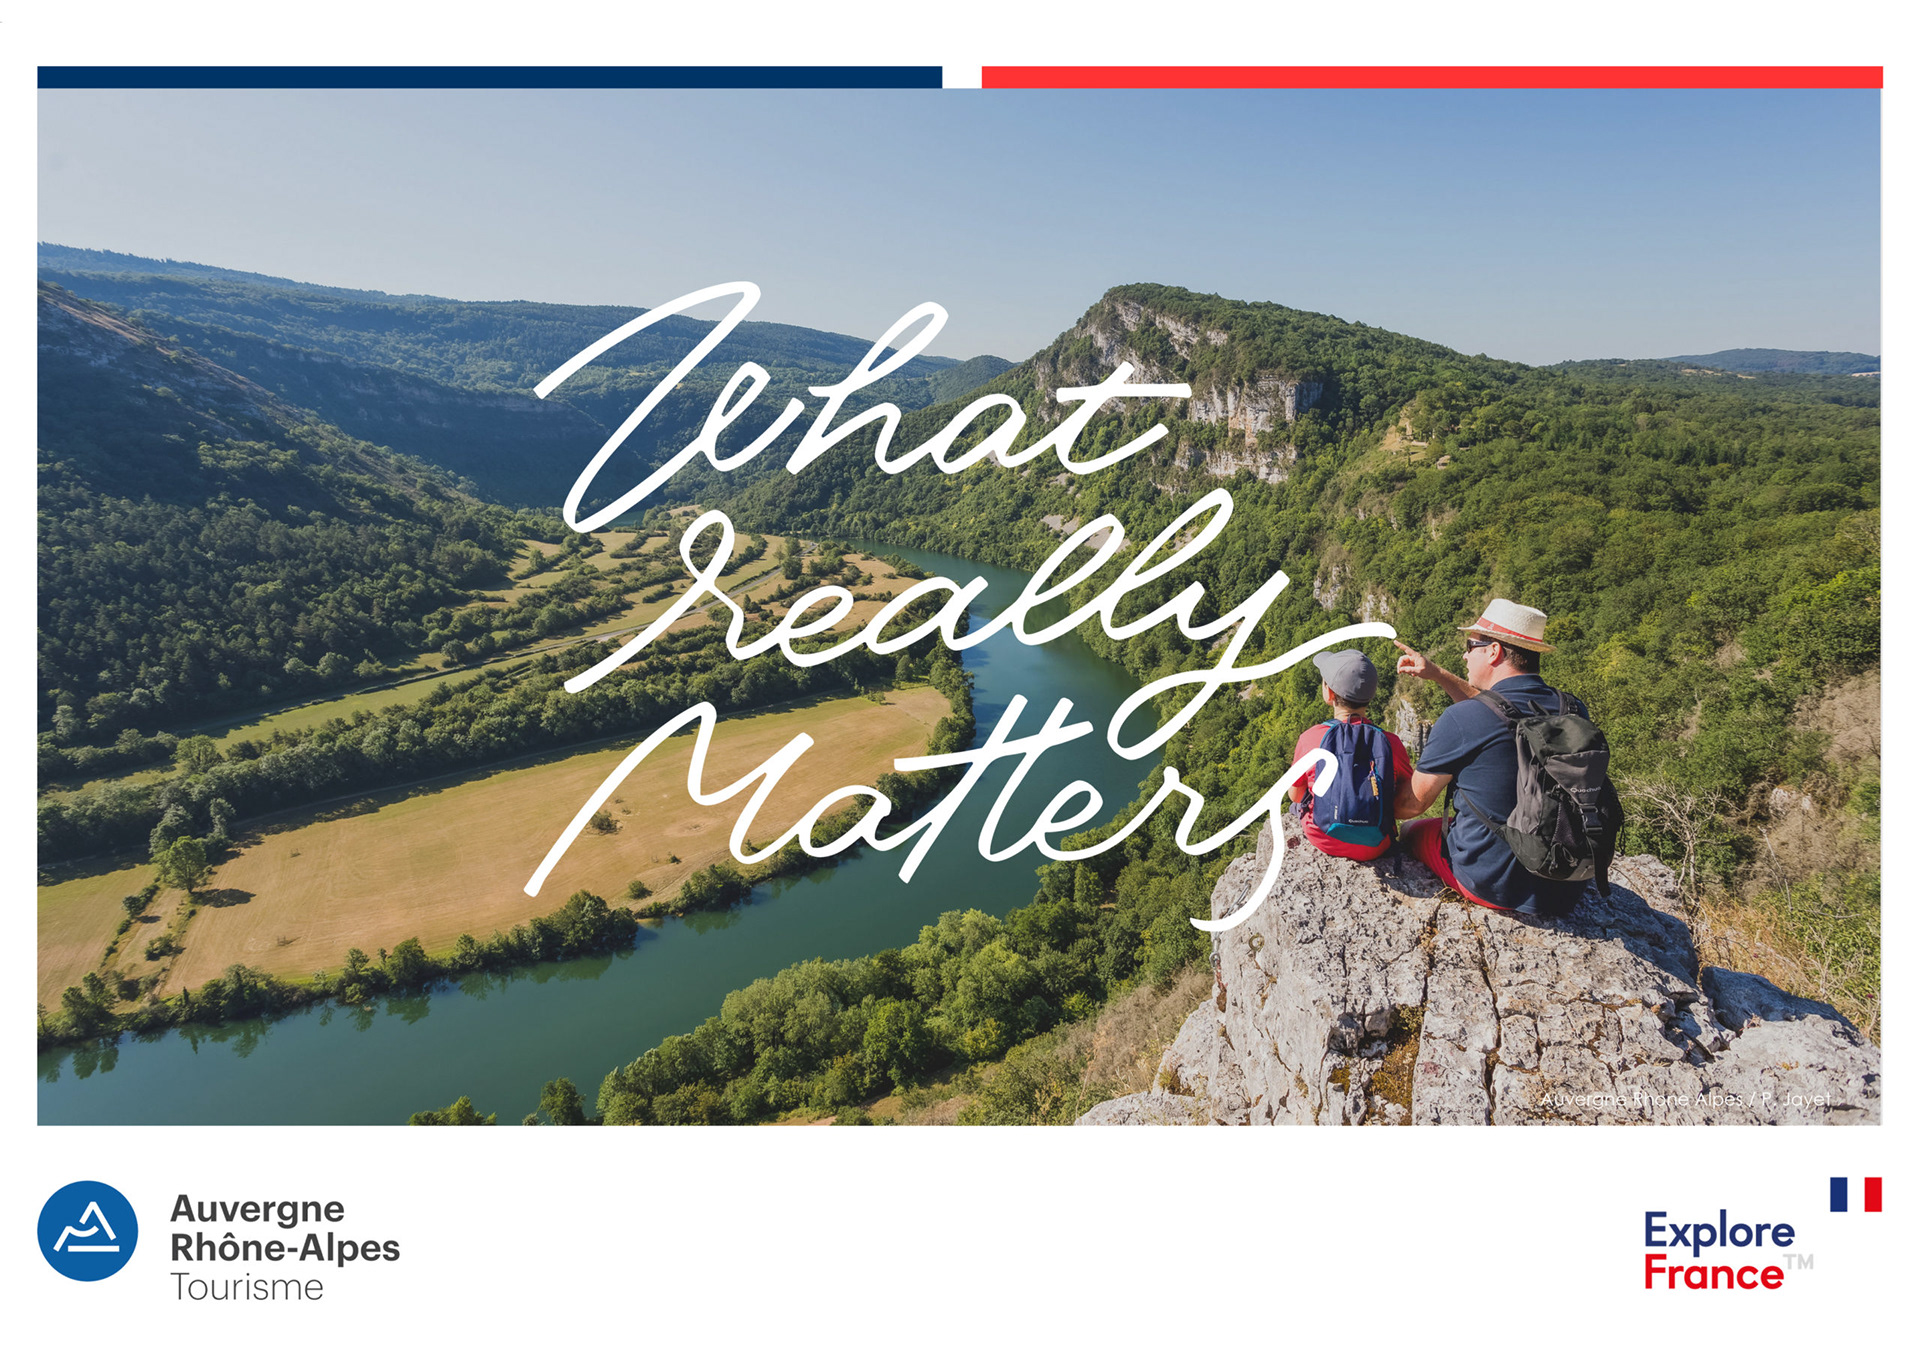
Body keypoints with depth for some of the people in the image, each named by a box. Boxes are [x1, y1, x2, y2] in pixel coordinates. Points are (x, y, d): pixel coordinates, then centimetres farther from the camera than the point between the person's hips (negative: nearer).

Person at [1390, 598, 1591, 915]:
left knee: (1412, 830, 22)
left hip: (1493, 886, -5)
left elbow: (1412, 803, -8)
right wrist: (1437, 674, 19)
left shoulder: (1460, 720, -21)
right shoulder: (1573, 710, -5)